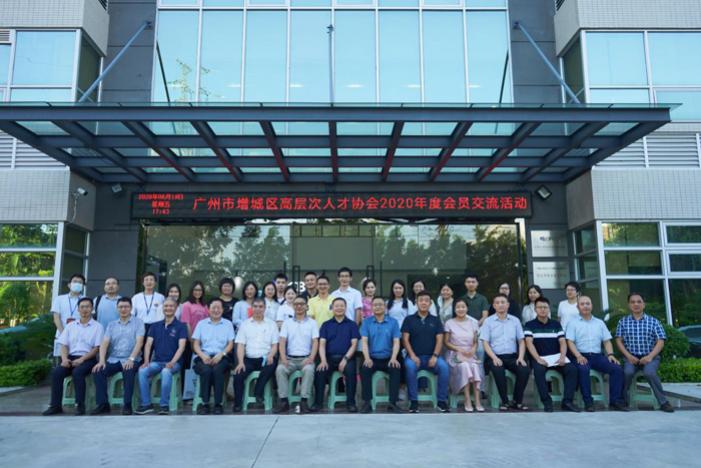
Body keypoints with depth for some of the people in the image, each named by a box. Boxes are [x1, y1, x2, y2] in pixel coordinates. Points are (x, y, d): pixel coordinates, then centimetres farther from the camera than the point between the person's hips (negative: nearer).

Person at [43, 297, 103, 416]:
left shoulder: (97, 326, 4)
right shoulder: (70, 325, 17)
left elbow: (97, 348, -3)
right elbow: (64, 344, 10)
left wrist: (82, 359, -16)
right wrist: (64, 358, -10)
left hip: (88, 359, -4)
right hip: (71, 357, 4)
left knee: (77, 372, -33)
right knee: (56, 372, -24)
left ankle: (80, 405, -23)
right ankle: (55, 405, -17)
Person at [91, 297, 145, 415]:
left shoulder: (138, 322, 3)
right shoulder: (112, 325, 15)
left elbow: (139, 342, -9)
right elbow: (104, 343, 4)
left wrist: (131, 359, -23)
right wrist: (101, 360, -14)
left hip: (130, 360, -4)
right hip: (113, 360, 4)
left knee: (128, 371, -35)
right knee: (98, 371, -23)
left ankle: (127, 404, -23)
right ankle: (103, 404, -13)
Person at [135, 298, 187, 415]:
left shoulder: (181, 326, 1)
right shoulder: (155, 326, 14)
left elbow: (181, 347, -9)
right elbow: (148, 344, 5)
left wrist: (172, 362, -23)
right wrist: (146, 361, -11)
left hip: (173, 362, -4)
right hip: (156, 361, 4)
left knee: (166, 372, -36)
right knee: (142, 371, -26)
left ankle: (164, 405, -21)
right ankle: (146, 404, -13)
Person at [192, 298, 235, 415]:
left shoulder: (228, 324, 14)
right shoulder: (201, 323, 16)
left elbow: (230, 344, 7)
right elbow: (195, 344, 9)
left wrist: (221, 354, -12)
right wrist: (202, 355, -11)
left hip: (221, 357, -1)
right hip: (204, 356, 1)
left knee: (217, 370, -33)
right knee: (206, 370, -32)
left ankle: (218, 403, -23)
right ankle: (205, 403, -21)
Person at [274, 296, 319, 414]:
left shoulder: (312, 323, 10)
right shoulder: (287, 322, 13)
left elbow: (315, 342, 1)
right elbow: (282, 342, 4)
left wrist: (311, 358, -16)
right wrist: (283, 358, -13)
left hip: (306, 358, -1)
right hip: (290, 358, 2)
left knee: (309, 369, -34)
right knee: (280, 369, -28)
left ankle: (304, 401, -26)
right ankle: (284, 401, -21)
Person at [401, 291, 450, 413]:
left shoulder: (435, 320, 12)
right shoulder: (409, 319, 8)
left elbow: (439, 340, 4)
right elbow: (405, 339, 0)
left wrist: (435, 356, -12)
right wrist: (412, 355, -14)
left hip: (431, 356, 1)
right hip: (415, 356, -1)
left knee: (444, 367, -29)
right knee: (409, 366, -34)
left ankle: (442, 401, -16)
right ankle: (414, 402, -23)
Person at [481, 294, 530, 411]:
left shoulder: (515, 320, 12)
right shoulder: (488, 321, 4)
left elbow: (521, 341, 10)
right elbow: (485, 343, -1)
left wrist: (521, 357, -7)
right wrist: (494, 358, -16)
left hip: (512, 356, 3)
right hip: (495, 357, -2)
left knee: (525, 370, -26)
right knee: (498, 370, -34)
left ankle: (517, 401, -8)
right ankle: (505, 401, -15)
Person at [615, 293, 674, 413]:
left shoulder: (653, 321, 6)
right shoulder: (623, 322, 9)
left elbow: (660, 342, 0)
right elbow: (619, 341, 5)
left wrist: (650, 356, -14)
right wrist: (628, 356, -10)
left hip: (650, 357, -1)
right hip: (631, 357, 1)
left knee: (649, 372, -33)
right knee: (628, 372, -31)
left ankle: (663, 402, -17)